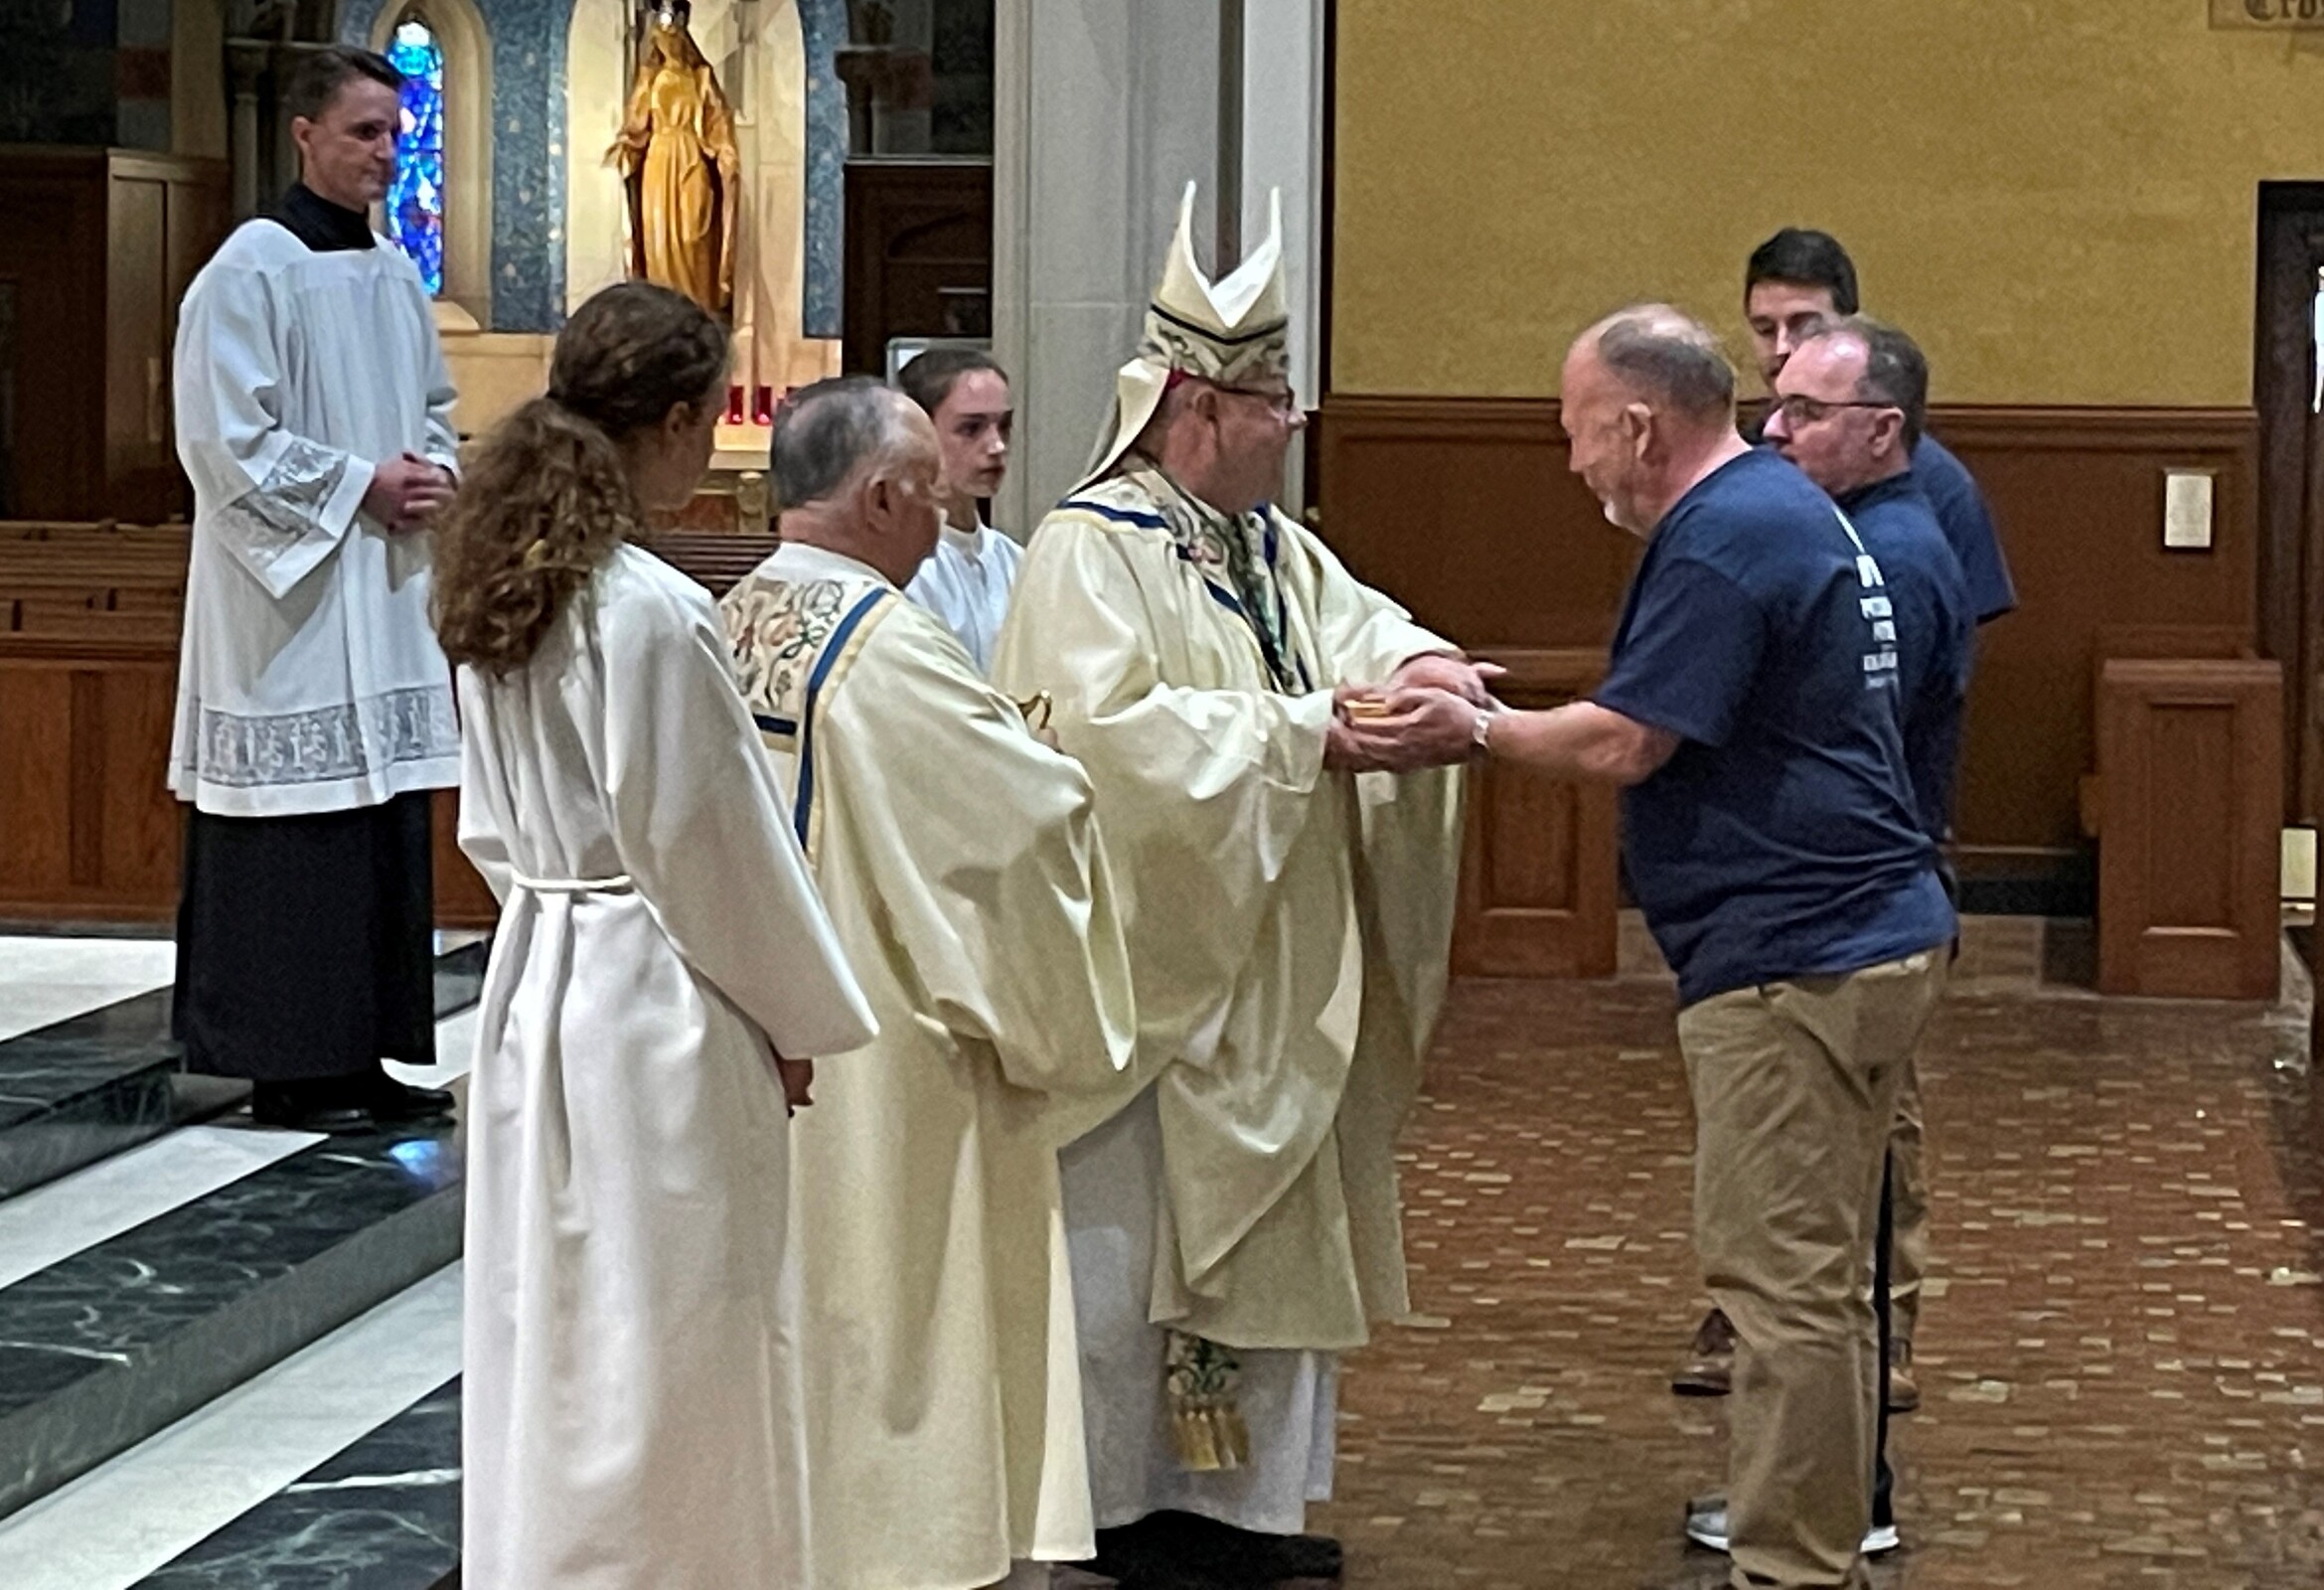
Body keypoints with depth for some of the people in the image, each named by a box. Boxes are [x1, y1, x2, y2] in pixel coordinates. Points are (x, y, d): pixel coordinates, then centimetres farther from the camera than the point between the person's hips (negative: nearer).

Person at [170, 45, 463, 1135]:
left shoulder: (395, 275, 13)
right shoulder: (252, 268, -10)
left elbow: (433, 412, 22)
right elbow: (227, 439, -15)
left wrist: (432, 475, 1)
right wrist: (362, 485, -15)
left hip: (387, 592, 8)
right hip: (289, 595, -8)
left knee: (388, 828, 8)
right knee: (299, 830, -6)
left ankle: (362, 1056, 15)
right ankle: (289, 1067, 1)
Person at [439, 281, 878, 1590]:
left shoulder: (503, 590, 4)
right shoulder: (655, 614, -21)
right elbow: (715, 846, -15)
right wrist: (800, 1019, -3)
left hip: (534, 979, 9)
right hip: (656, 1005, -8)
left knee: (549, 1332, 17)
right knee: (666, 1353, 3)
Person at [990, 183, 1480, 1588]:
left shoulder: (1279, 553, 14)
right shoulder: (1088, 554, -14)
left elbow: (1366, 628, 6)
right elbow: (1112, 729, -27)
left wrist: (1424, 671, -19)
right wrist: (1315, 734, -27)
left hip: (1271, 979, 9)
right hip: (1150, 972, -9)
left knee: (1265, 1229, 12)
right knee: (1135, 1235, -1)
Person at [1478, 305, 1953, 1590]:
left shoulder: (1723, 543, -16)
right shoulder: (1782, 508, 17)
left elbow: (1622, 744, -18)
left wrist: (1473, 728, -6)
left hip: (1796, 963, -11)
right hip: (1859, 940, 11)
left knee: (1784, 1279, -7)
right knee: (1814, 1278, 17)